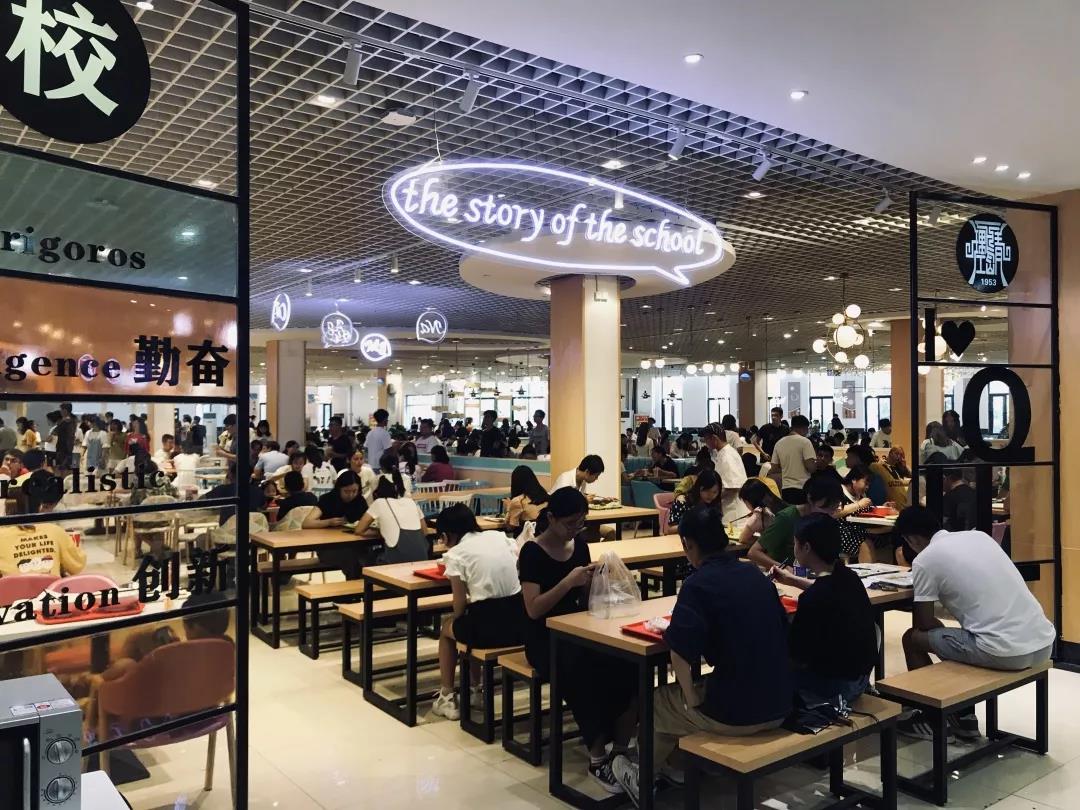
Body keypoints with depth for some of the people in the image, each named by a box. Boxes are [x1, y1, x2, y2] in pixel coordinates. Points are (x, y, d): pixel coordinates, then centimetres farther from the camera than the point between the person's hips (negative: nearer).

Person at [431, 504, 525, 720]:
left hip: (488, 628, -5)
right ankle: (475, 687, 44)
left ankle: (447, 697, 27)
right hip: (520, 621, 5)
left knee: (448, 625, 27)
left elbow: (459, 608, -2)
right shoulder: (500, 537, 10)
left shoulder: (455, 554, -3)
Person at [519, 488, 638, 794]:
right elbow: (534, 609, -19)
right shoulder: (532, 552, -11)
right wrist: (569, 581, -26)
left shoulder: (580, 546, 7)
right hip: (544, 639, -5)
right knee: (587, 674, -35)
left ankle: (620, 749, -11)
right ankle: (597, 758, -18)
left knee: (630, 664, -23)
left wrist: (592, 583, -8)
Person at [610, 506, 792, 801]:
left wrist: (691, 697, -11)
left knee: (658, 703, 22)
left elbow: (680, 649, -27)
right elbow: (782, 632, 15)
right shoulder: (756, 576, 6)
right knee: (702, 685, 33)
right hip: (778, 706, 7)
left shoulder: (699, 584, -15)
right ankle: (674, 765, 46)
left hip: (734, 713, -6)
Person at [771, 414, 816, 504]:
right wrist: (817, 462, 6)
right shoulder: (805, 441, -8)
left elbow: (774, 469, 9)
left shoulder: (779, 443, 7)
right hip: (803, 488, -5)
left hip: (786, 489, 5)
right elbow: (810, 467, -15)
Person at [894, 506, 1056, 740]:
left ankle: (930, 719, 26)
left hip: (1006, 651, -7)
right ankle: (965, 717, 36)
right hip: (1045, 642, 7)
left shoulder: (924, 560, -4)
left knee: (913, 638, 13)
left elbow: (923, 624, 3)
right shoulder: (979, 535, 15)